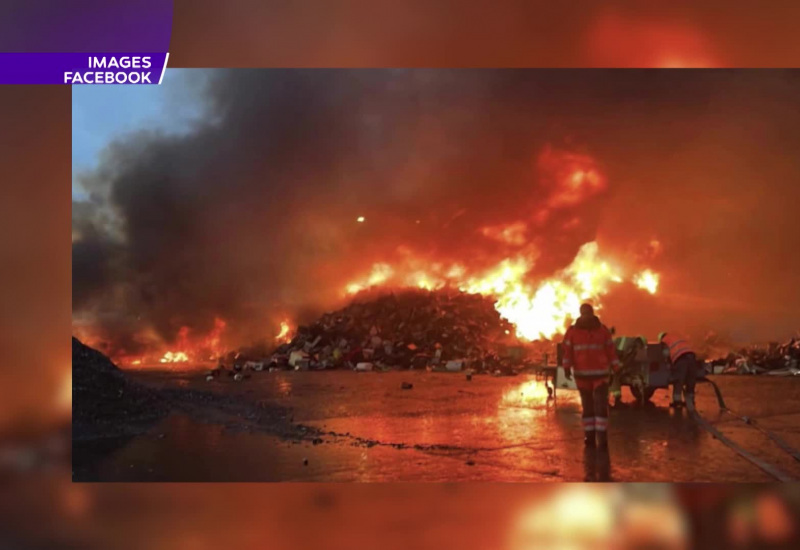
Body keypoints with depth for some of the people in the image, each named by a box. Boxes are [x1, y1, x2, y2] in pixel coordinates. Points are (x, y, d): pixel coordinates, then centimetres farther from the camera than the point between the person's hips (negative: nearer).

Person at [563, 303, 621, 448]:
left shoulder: (603, 330, 1)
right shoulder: (572, 331, 0)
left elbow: (611, 351, 3)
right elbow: (567, 350, -4)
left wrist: (616, 370, 1)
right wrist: (566, 367, -16)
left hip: (600, 373, -1)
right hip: (582, 374, 1)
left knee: (601, 405, -7)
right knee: (587, 406, 7)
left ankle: (602, 437, -5)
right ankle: (589, 436, 13)